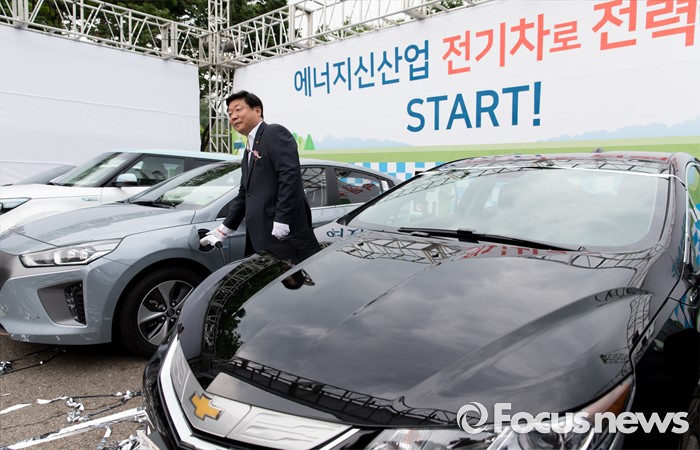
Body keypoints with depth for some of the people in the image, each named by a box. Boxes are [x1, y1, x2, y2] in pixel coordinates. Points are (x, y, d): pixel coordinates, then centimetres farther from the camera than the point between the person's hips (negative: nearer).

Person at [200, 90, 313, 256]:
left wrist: (281, 222, -21)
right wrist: (224, 230, 22)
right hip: (259, 235, 9)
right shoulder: (250, 149, 23)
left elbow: (290, 175, -17)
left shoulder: (275, 133, -4)